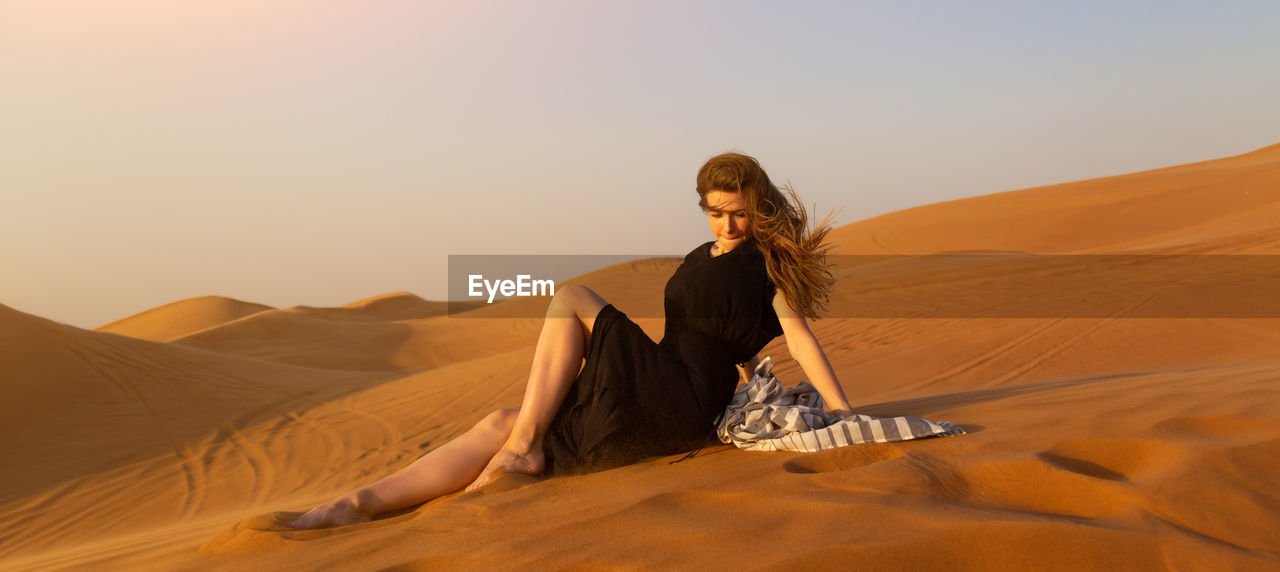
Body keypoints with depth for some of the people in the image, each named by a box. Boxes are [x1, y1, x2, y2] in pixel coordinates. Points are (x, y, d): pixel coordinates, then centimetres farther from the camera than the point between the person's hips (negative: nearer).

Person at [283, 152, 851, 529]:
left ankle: (523, 448, -11)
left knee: (572, 299, -8)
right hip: (656, 405, 8)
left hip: (686, 401, -8)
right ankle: (363, 503, -9)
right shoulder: (698, 259, 21)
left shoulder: (768, 258, 1)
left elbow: (799, 335, -5)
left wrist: (844, 411, -10)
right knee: (500, 424, -3)